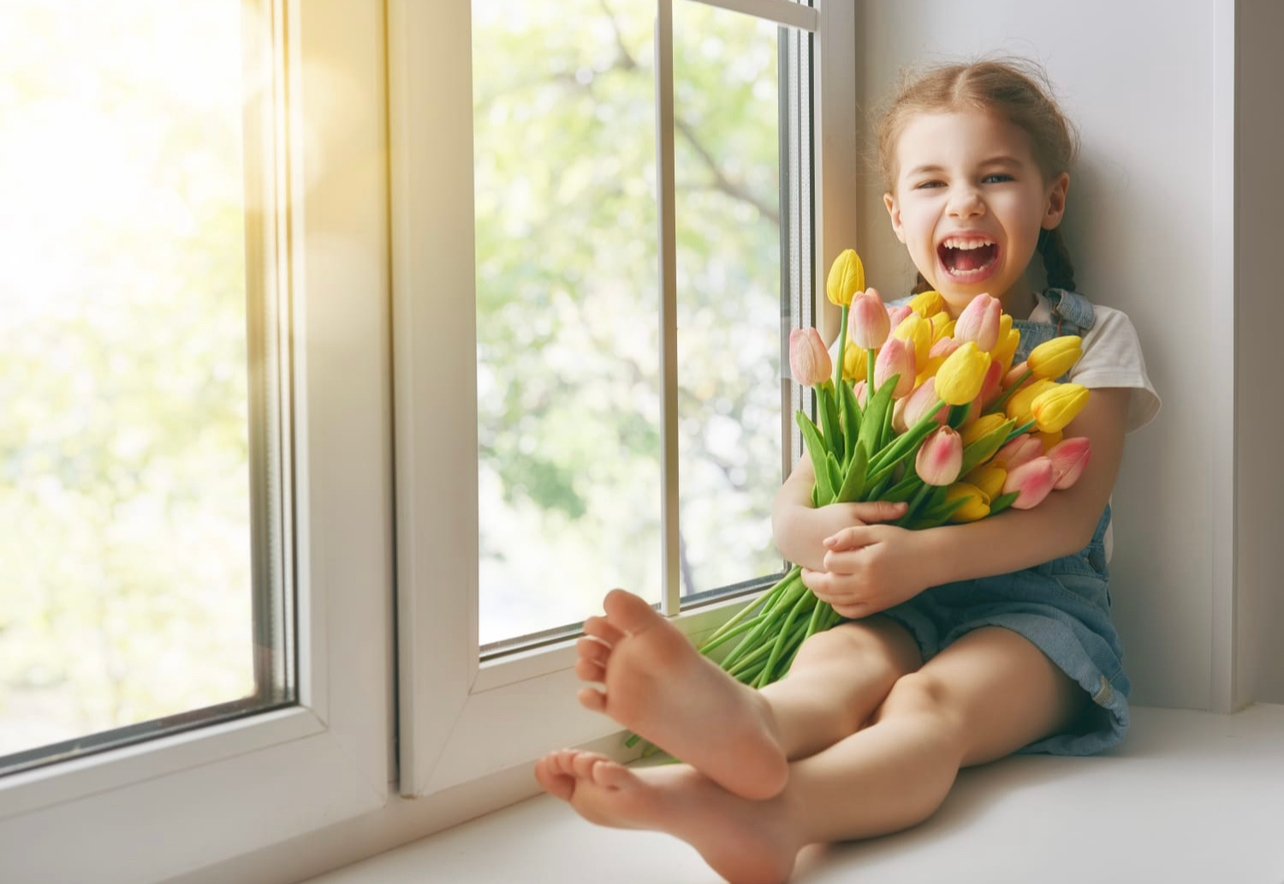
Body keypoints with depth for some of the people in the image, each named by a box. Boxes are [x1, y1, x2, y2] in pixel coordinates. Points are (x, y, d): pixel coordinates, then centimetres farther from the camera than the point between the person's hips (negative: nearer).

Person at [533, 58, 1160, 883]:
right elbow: (789, 509, 10)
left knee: (931, 705, -35)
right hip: (900, 608, 3)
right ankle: (746, 729, -70)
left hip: (1035, 602, -3)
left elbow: (1071, 518, -6)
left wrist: (922, 557, -23)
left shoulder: (1091, 337, 8)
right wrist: (820, 533, -17)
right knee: (839, 661, -33)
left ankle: (771, 811, -67)